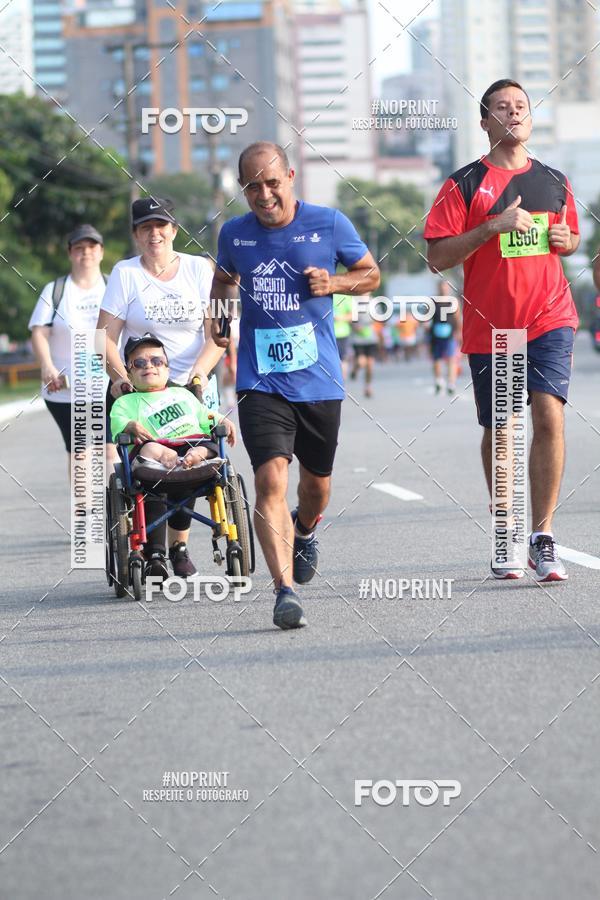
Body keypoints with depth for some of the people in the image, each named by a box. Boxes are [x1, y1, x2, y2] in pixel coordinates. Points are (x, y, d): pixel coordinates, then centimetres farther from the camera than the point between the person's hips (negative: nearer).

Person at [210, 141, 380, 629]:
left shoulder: (329, 223, -4)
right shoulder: (234, 234, 2)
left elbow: (371, 273, 9)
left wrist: (334, 283, -10)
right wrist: (217, 315, 6)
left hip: (319, 378, 1)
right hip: (261, 382, -1)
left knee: (316, 483, 16)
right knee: (270, 480, -19)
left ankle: (304, 531, 52)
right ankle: (285, 589, -23)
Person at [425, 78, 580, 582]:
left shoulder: (555, 182, 11)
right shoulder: (466, 184, -1)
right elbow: (437, 257, -6)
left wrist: (565, 240, 2)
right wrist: (493, 227, -16)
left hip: (549, 318, 1)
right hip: (489, 326, -1)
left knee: (550, 416, -15)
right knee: (498, 431, 8)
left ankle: (543, 538, -13)